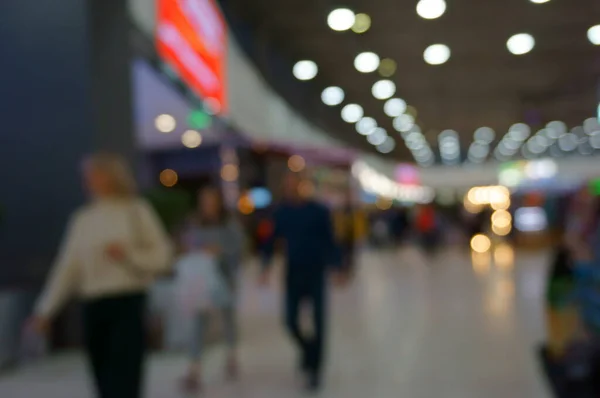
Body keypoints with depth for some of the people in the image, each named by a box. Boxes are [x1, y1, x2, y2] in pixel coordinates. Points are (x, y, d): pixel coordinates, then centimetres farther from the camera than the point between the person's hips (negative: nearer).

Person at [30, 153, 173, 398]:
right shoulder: (82, 219, 11)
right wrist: (46, 309, 10)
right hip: (93, 308, 4)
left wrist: (129, 255, -17)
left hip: (127, 305, -4)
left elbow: (162, 256, -1)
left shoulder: (137, 211, 1)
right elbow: (67, 268, 12)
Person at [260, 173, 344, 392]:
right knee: (291, 321, 1)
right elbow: (272, 241, 4)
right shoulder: (281, 212, 0)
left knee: (318, 323, -1)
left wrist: (337, 269, -4)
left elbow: (330, 242, -1)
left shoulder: (319, 211, -6)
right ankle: (307, 350, 32)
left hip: (316, 273, -2)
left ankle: (314, 370, 10)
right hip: (293, 274, 2)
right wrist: (266, 267, -6)